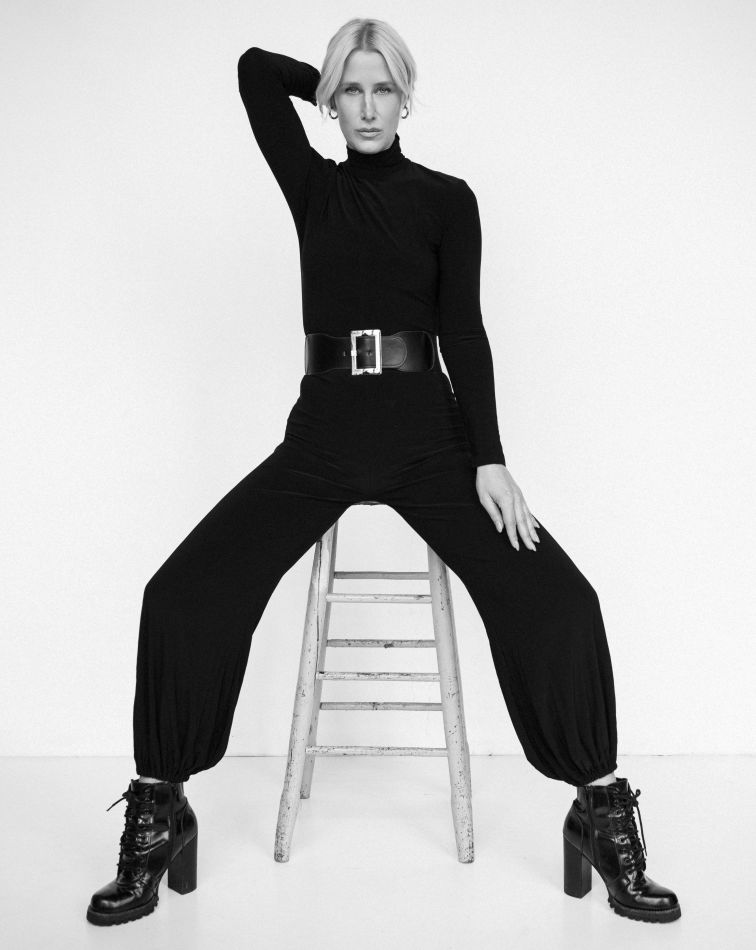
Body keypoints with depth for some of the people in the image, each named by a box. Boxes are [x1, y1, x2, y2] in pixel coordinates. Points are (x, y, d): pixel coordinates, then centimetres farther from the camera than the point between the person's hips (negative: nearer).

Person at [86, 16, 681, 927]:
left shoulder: (446, 197, 7)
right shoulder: (312, 188, 13)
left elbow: (463, 330, -4)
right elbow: (256, 69, 11)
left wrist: (489, 458, -14)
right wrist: (332, 81, 20)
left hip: (427, 427, -1)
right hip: (322, 430, 2)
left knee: (556, 600, -20)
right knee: (184, 594, -17)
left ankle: (602, 811, 2)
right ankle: (158, 815, 2)